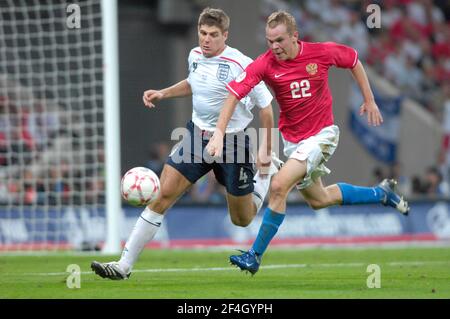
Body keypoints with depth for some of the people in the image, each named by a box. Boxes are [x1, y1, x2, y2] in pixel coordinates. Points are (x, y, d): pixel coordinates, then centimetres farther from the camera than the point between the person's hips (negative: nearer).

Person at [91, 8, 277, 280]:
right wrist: (163, 93, 12)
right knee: (163, 194, -10)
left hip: (232, 142, -4)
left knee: (242, 220, 10)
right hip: (197, 135, 5)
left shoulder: (241, 65, -20)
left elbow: (265, 106, -11)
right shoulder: (195, 56, 0)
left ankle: (267, 172, 42)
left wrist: (266, 151, -10)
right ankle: (124, 265, -9)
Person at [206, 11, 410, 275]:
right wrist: (219, 133, -34)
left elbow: (353, 60, 4)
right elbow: (235, 93, -23)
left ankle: (255, 255, -13)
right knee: (318, 200, 19)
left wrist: (369, 101, 7)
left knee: (279, 186, -22)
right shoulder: (265, 64, -15)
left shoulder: (322, 53, -16)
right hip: (292, 138, 4)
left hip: (322, 134, -4)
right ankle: (381, 193, 43)